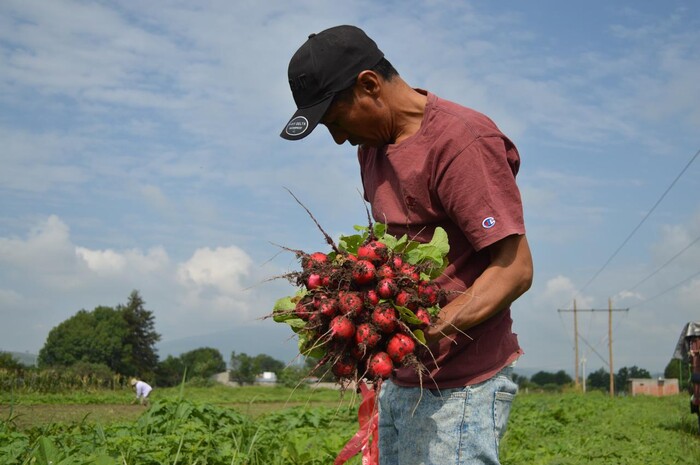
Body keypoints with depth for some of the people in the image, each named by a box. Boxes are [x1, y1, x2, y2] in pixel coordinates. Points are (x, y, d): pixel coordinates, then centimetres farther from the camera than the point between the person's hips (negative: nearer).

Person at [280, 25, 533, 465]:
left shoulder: (459, 140, -15)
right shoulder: (372, 144, 13)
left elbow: (515, 269, -18)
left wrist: (428, 334, -29)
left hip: (458, 387, -8)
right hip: (400, 380, 8)